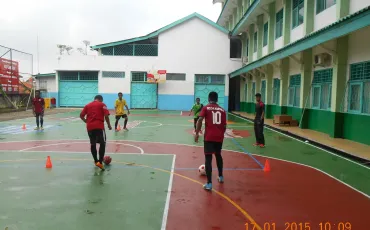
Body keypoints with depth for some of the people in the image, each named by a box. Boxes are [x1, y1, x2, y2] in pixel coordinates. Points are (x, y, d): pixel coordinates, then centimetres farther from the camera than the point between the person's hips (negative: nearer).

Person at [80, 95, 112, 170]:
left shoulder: (88, 105, 18)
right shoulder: (102, 104, 6)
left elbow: (81, 115, 13)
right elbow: (106, 115, -6)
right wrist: (109, 125, 5)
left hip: (90, 127, 5)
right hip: (99, 126, -4)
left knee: (93, 144, 15)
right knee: (102, 143, 1)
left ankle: (96, 161, 26)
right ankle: (100, 162, -8)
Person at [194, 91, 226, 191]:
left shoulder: (206, 108, 1)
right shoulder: (222, 110, 10)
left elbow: (200, 120, -12)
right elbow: (224, 126, 11)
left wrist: (197, 133, -8)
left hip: (209, 137, -4)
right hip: (219, 137, 4)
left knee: (208, 158, -2)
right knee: (218, 155, 24)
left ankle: (209, 183, -7)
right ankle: (221, 177, 38)